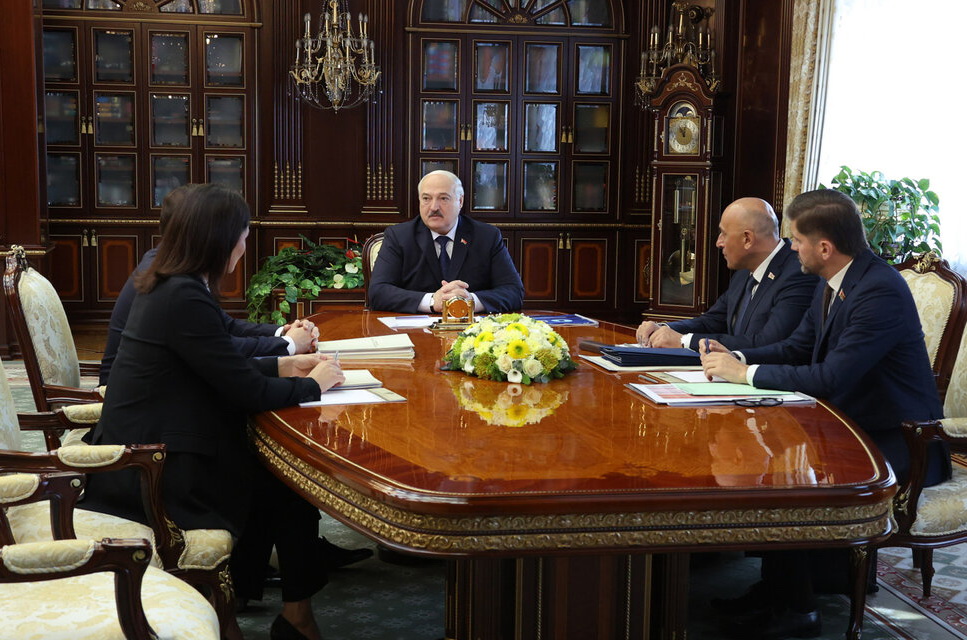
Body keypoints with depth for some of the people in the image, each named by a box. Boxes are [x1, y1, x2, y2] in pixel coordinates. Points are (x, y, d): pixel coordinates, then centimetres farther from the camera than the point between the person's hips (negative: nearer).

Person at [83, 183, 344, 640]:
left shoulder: (165, 286, 6)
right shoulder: (185, 298, -23)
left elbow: (220, 368, 18)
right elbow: (248, 392, -19)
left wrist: (282, 366, 15)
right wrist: (313, 384, -3)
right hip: (152, 475, -8)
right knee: (296, 489, 7)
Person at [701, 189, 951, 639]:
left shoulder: (880, 291, -25)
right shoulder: (833, 283, 5)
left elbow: (831, 378, -30)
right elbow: (796, 348, 13)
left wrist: (746, 373, -22)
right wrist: (735, 359, -4)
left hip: (898, 445, -9)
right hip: (854, 427, 9)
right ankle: (776, 583, 7)